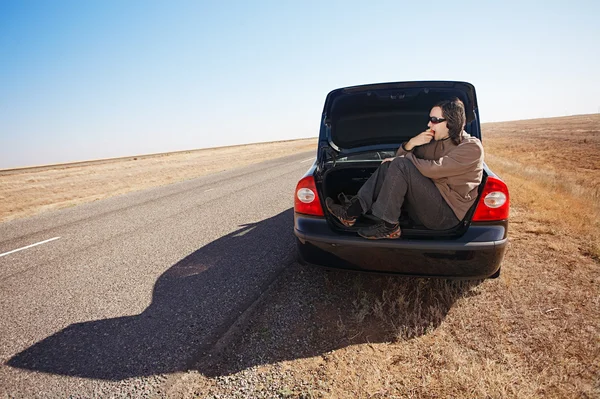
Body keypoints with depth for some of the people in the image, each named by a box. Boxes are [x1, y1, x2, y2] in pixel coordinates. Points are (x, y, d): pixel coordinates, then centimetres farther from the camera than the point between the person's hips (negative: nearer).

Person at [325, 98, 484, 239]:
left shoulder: (472, 147, -11)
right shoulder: (435, 142, 12)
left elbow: (433, 169, -24)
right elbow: (400, 156, 11)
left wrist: (402, 159, -9)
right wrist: (410, 143, -11)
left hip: (448, 215, -8)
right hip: (430, 205, 8)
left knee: (401, 165, -23)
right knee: (388, 165, 0)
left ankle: (388, 226, -17)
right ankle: (352, 212, -11)